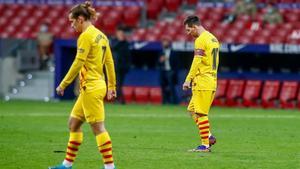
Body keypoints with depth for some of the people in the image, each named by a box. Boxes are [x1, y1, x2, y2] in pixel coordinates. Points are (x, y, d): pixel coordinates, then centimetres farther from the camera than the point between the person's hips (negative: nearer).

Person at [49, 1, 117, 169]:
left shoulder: (86, 36, -13)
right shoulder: (101, 35, 13)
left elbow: (78, 63, -16)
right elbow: (109, 62, 16)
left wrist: (63, 84, -10)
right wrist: (112, 86, 20)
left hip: (90, 88, -10)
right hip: (99, 85, 10)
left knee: (98, 128, -8)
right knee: (74, 123, 15)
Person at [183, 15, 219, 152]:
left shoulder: (201, 40, -12)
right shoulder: (213, 38, 17)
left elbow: (196, 62, -19)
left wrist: (188, 80, -18)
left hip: (202, 81, -10)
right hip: (212, 80, 10)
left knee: (201, 113, -6)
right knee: (192, 109, 15)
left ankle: (205, 145, -5)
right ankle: (208, 136, 8)